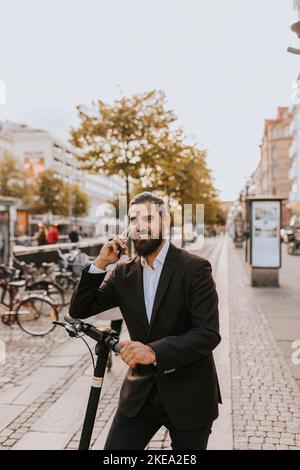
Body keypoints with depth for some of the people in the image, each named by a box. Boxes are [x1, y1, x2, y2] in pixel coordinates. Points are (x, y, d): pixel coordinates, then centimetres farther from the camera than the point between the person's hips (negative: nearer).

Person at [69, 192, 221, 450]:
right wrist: (99, 264, -11)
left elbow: (208, 333, -19)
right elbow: (79, 310, 2)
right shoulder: (124, 272, 2)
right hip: (140, 393, 4)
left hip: (188, 396, -3)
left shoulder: (195, 268, -12)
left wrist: (155, 352, -32)